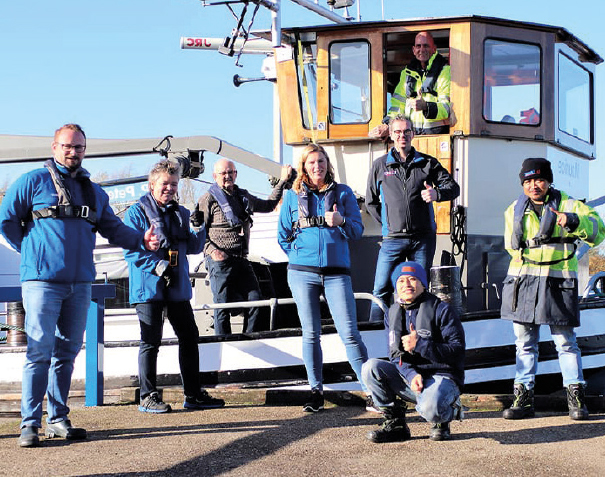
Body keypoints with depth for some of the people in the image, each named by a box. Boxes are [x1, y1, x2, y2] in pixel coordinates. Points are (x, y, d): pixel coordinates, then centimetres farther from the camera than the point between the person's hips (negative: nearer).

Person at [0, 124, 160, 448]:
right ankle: (30, 423, -7)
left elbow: (114, 228, 16)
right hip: (42, 281, -5)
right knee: (40, 350, -10)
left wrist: (141, 240, -1)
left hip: (79, 284, 6)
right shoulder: (34, 182, 1)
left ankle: (58, 419, 16)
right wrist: (32, 251, 4)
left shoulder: (94, 192, 18)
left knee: (67, 351, 8)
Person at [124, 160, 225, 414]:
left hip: (178, 288, 6)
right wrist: (156, 265, -21)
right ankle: (148, 397, 7)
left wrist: (202, 227, -1)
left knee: (189, 337, 8)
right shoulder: (138, 212, -4)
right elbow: (130, 250, -11)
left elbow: (192, 247, 16)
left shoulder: (181, 213, 15)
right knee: (151, 342, -1)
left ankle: (193, 394, 17)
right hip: (149, 288, -6)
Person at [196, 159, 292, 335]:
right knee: (223, 306, -5)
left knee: (255, 300, 1)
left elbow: (268, 205, 31)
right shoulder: (208, 199, -1)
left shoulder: (243, 196, 19)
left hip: (242, 259, 6)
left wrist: (282, 181, 26)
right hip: (220, 261, -6)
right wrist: (211, 250, -17)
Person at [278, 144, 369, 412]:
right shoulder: (293, 196, 10)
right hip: (302, 273, 1)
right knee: (311, 334, 5)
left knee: (349, 333, -8)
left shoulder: (343, 193, 8)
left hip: (336, 272, -1)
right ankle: (316, 392, 12)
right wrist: (299, 254, 7)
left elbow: (357, 231, 4)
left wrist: (341, 222, -14)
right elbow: (283, 235, 16)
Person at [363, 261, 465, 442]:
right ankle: (394, 423, -4)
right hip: (408, 376, 5)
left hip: (441, 377, -5)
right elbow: (395, 355, 7)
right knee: (371, 367, -19)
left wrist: (420, 345, -24)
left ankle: (444, 417, 4)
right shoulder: (394, 312, 11)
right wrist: (411, 375, -15)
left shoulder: (442, 310, -7)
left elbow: (457, 351, -14)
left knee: (430, 408, -37)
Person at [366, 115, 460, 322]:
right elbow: (371, 202, 16)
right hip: (393, 239, -1)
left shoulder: (427, 163, 9)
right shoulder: (380, 165, 9)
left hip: (423, 237, 1)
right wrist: (388, 222, 6)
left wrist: (437, 193, -15)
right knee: (381, 290, -5)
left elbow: (453, 187, 6)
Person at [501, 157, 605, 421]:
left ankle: (576, 397, 6)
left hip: (557, 283, -3)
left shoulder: (568, 205, 1)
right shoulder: (515, 210, 13)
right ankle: (523, 397, 12)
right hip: (523, 281, 4)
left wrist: (574, 221, -24)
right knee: (524, 342, 7)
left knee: (565, 341, -1)